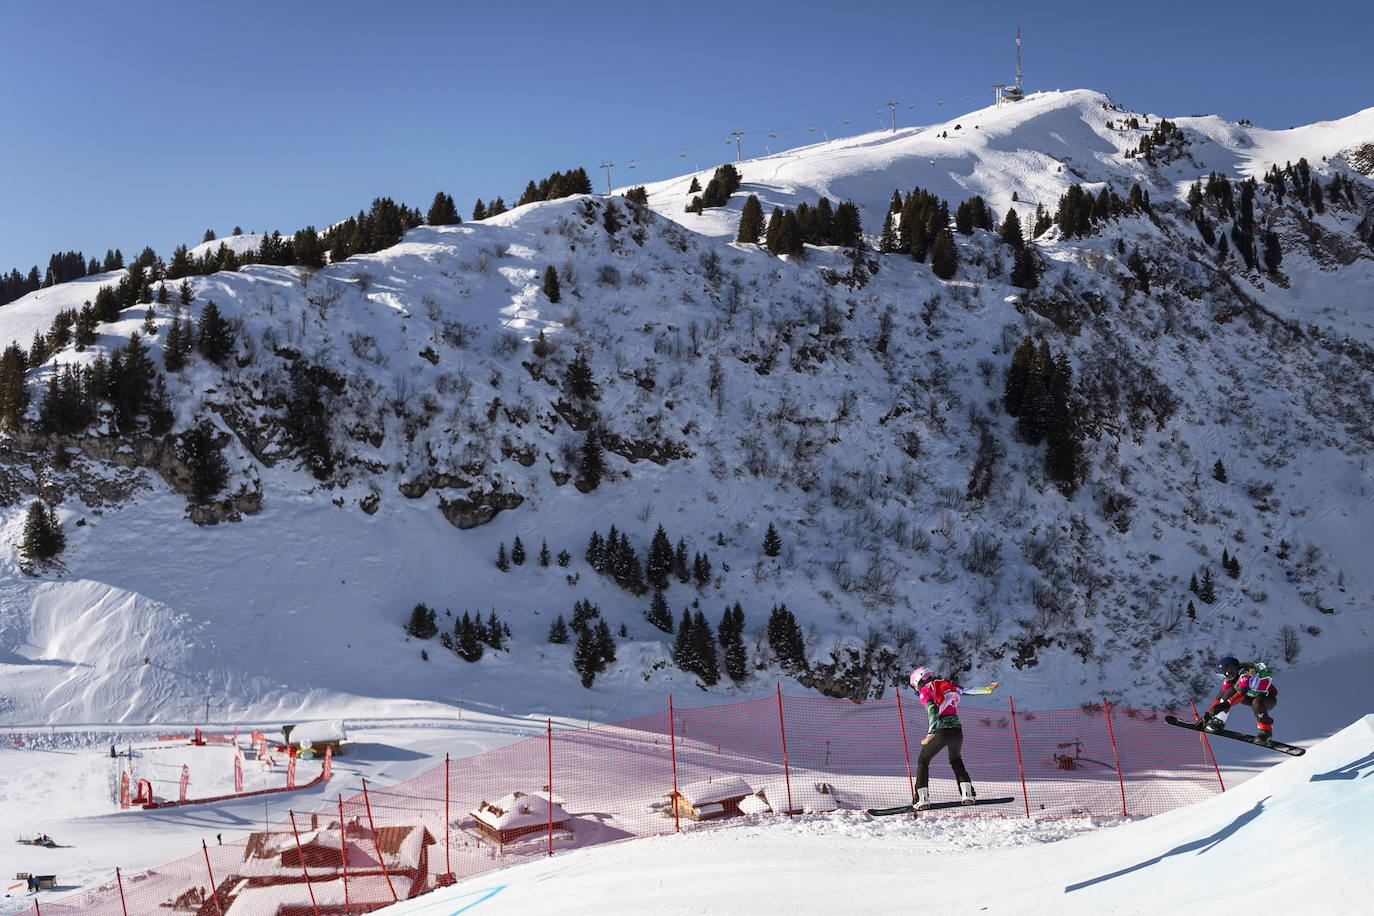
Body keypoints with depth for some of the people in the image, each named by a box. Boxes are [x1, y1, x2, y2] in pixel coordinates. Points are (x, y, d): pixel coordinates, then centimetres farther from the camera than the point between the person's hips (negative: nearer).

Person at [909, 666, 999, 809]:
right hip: (957, 729, 5)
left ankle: (922, 798, 2)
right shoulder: (948, 685, 18)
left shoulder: (925, 690, 3)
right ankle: (967, 793, 14)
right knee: (956, 761, 29)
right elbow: (970, 690, 26)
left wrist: (930, 734, -19)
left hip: (941, 731, -5)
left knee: (922, 761, 14)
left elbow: (933, 710, -13)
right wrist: (987, 689, 39)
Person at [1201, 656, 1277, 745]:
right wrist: (1208, 713, -8)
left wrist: (1225, 704, -50)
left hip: (1269, 698, -7)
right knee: (1229, 691, -12)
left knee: (1256, 702, -39)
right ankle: (1219, 721, -13)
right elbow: (1220, 696, -3)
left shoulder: (1246, 673, -30)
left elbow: (1242, 693, -42)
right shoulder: (1229, 678, -6)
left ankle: (1266, 733, -26)